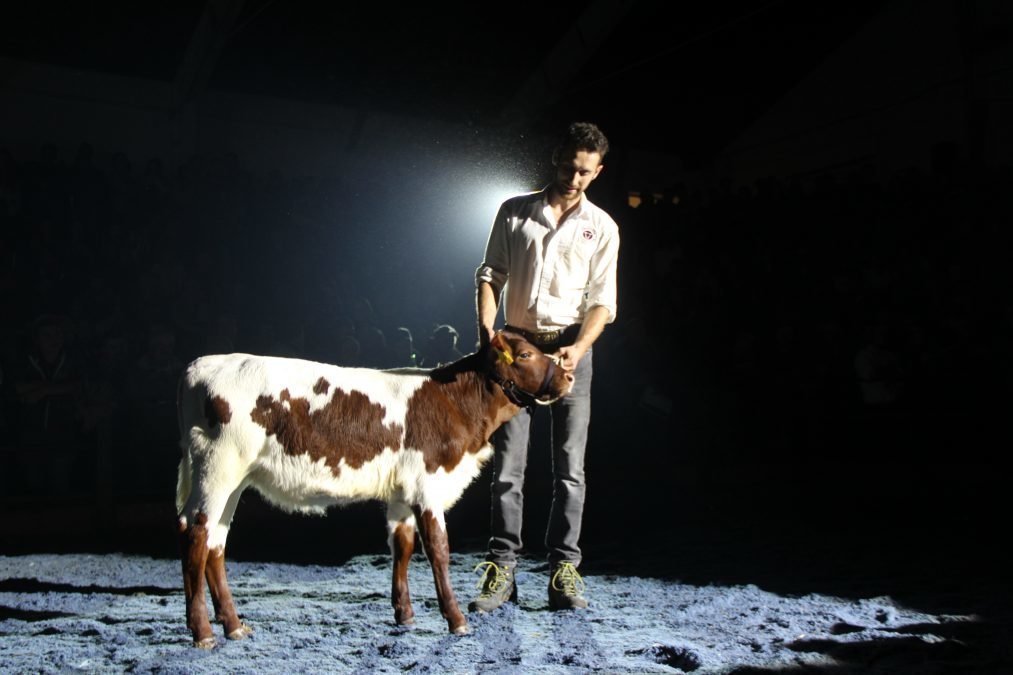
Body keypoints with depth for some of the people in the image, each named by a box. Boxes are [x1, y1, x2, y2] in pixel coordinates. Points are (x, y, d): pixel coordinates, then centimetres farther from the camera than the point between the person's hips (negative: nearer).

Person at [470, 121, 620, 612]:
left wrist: (579, 347, -16)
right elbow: (490, 274, 7)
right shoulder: (514, 212, 9)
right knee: (507, 465, -2)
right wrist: (485, 327, -10)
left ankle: (564, 569, 3)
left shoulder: (602, 227, 7)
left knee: (569, 466, -2)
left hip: (569, 347, 0)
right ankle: (501, 569, 2)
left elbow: (602, 300, 2)